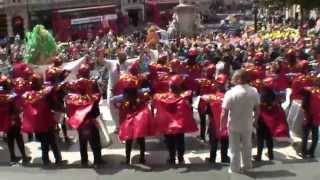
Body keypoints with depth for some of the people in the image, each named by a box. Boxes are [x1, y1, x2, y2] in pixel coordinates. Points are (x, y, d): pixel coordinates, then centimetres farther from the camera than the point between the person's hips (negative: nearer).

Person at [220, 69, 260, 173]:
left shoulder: (230, 93, -22)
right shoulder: (254, 91, -10)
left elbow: (224, 113, -20)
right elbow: (257, 109, 1)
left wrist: (222, 125, -7)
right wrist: (255, 120, 18)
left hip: (234, 126, -3)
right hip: (247, 125, 3)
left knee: (235, 148, 13)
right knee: (247, 146, 22)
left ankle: (235, 168, 24)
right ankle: (247, 165, 37)